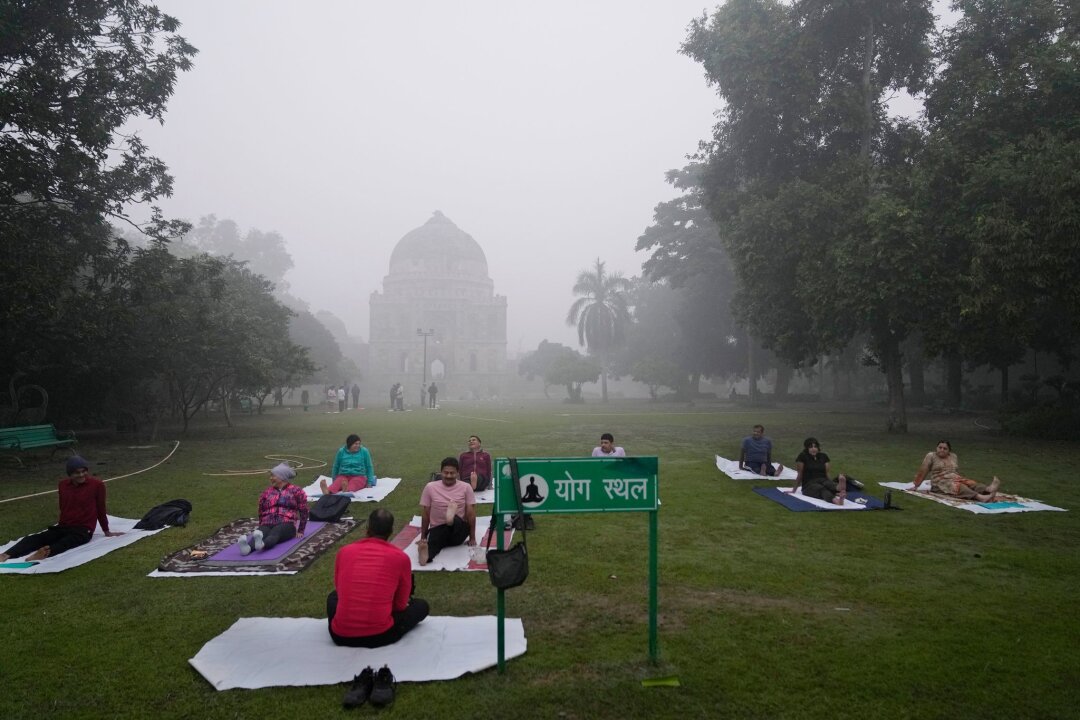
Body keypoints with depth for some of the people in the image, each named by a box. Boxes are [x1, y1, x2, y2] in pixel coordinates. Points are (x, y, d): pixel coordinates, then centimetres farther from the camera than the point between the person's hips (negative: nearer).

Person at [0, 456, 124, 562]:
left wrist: (106, 532, 7)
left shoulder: (97, 485, -7)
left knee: (67, 542, -37)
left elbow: (100, 509, 1)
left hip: (83, 530, -5)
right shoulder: (63, 484, 7)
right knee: (37, 538, -22)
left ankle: (47, 551, -66)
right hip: (63, 526, 5)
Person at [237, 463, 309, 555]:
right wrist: (261, 527, 23)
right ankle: (248, 547, -65)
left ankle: (262, 544, -70)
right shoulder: (266, 492, 23)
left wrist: (300, 531, 6)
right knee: (260, 533, -34)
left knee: (274, 533, -38)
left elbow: (303, 512, 8)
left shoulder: (296, 491, 10)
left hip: (286, 524, -3)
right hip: (267, 525, 3)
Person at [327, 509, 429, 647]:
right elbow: (401, 604, 5)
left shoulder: (344, 552, 1)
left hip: (340, 635, 2)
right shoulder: (401, 557, -6)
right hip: (380, 635, -1)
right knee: (422, 605, 23)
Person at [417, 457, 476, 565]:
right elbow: (425, 514, 7)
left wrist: (472, 538, 0)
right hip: (437, 529, -1)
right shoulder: (430, 487, 2)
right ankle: (426, 553, -70)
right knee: (433, 541, -38)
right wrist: (423, 538, 8)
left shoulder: (466, 487, 2)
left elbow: (471, 514, 2)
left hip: (459, 530, 1)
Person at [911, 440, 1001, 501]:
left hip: (957, 480, 6)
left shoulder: (953, 456, 17)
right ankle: (980, 497, -59)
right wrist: (916, 486, 1)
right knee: (958, 486, -35)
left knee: (971, 483, -25)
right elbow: (922, 472, 0)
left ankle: (988, 489, -54)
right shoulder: (931, 456, 1)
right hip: (941, 483, -6)